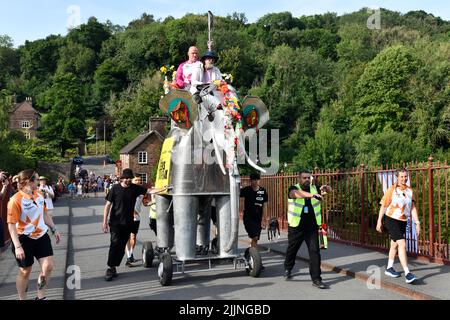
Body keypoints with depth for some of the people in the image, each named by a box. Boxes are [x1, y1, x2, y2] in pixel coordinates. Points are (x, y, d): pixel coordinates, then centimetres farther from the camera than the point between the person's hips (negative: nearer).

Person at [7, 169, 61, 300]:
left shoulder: (39, 194, 3)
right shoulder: (16, 200, -19)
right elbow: (11, 224, -20)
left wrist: (54, 229, 14)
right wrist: (17, 246, -25)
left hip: (41, 236, 6)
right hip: (25, 239, -6)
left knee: (48, 267, 0)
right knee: (25, 271, 7)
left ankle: (40, 297, 19)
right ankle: (22, 299, 27)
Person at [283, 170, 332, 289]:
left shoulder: (314, 188, 4)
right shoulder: (294, 189, -9)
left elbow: (329, 190, 0)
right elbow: (298, 193, -32)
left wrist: (326, 188, -26)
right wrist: (313, 195, -49)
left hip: (312, 227, 2)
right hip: (296, 227, -2)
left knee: (315, 251, -6)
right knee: (292, 249, 15)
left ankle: (316, 278, 0)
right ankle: (287, 269, 41)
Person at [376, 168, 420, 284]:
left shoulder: (409, 190, 5)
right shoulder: (391, 190, -11)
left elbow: (413, 208, 9)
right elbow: (383, 206, -6)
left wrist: (417, 223, 5)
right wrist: (379, 221, -5)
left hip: (403, 221, 6)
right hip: (392, 220, -6)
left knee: (395, 245, 18)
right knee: (402, 244, -16)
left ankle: (389, 268, 33)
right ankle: (407, 273, -17)